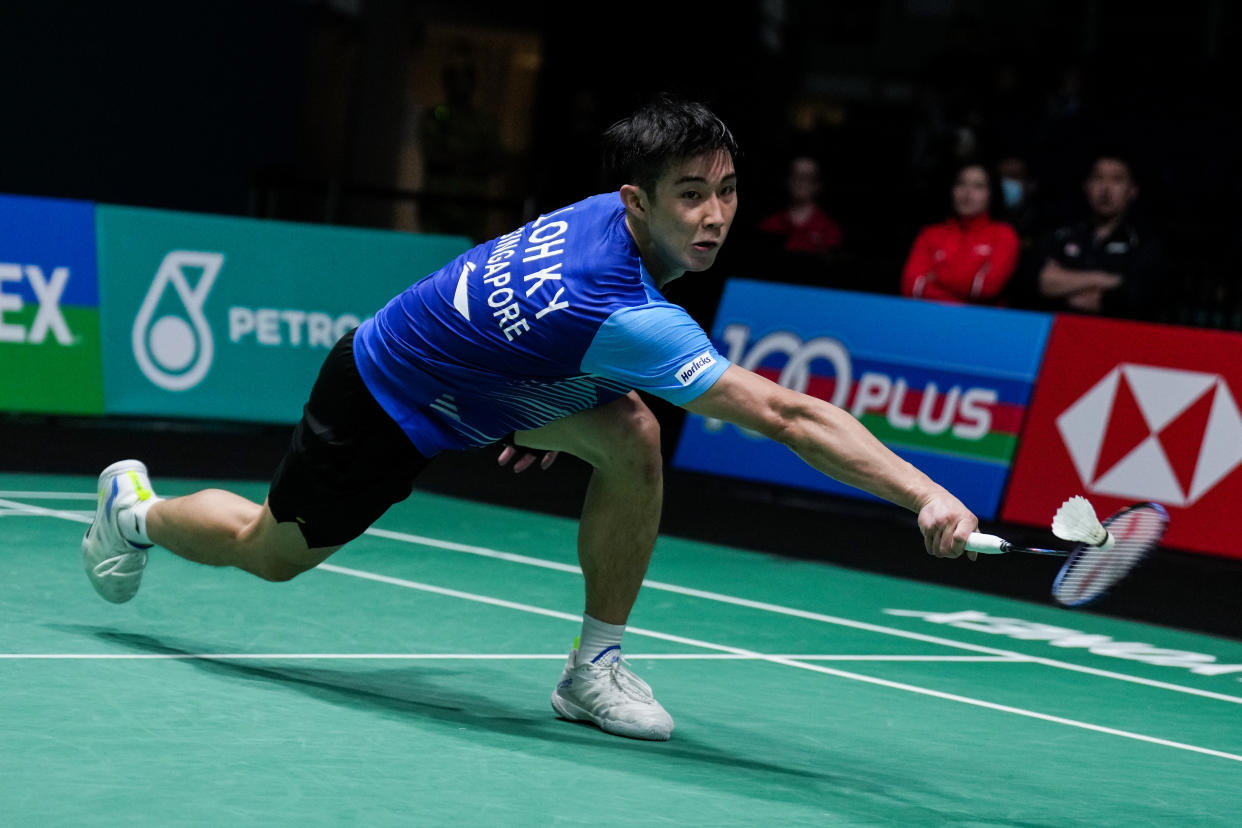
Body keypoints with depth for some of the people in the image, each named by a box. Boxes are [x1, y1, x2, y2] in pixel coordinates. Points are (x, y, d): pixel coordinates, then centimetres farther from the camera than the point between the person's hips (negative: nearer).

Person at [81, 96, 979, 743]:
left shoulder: (611, 217, -18)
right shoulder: (624, 314, -43)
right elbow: (785, 413, -50)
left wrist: (539, 413, 14)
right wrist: (926, 495, -54)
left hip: (481, 382, 7)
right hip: (382, 406, -7)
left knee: (632, 435, -18)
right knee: (270, 552, 17)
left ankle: (594, 667, -5)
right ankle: (138, 508, 50)